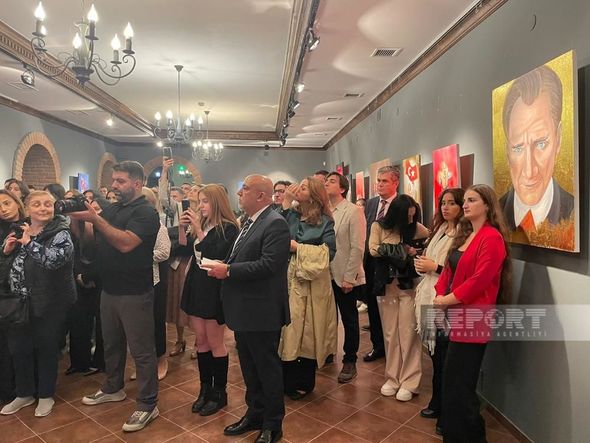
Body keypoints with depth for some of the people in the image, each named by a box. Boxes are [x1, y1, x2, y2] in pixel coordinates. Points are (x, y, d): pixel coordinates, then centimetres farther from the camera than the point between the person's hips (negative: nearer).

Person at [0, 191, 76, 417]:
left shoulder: (61, 234, -12)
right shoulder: (19, 231, 8)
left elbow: (53, 260, -31)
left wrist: (29, 242, -19)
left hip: (49, 305, -6)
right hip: (20, 303, 6)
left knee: (46, 349, 8)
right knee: (18, 348, 13)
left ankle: (46, 395, 28)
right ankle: (24, 393, 35)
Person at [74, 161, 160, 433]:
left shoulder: (146, 212, -14)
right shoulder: (111, 209, 10)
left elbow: (125, 243, -27)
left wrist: (95, 218, -28)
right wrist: (77, 218, -8)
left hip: (134, 294, -8)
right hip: (109, 290, 8)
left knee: (141, 351, 2)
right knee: (112, 344, 22)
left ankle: (148, 405, 14)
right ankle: (113, 388, 42)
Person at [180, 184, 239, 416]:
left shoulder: (228, 228, -12)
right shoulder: (200, 224, 9)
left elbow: (215, 256, -23)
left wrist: (199, 230, -23)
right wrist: (183, 228, -4)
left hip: (214, 290, -7)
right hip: (196, 286, 7)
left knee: (215, 343, 3)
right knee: (201, 342, 14)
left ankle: (219, 393, 18)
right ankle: (205, 389, 27)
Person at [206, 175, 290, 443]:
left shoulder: (275, 223, -17)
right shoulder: (249, 222, 13)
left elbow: (269, 264, -26)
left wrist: (229, 270, -21)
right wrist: (223, 267, -1)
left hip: (262, 312, -9)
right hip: (244, 310, 9)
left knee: (267, 368, 7)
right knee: (249, 367, 21)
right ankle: (255, 414, 39)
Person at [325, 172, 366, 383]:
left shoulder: (354, 211, -9)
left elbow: (357, 247, -13)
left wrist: (349, 277, -15)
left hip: (345, 277, -4)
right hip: (326, 275, 4)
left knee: (349, 320, 9)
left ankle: (349, 362, 23)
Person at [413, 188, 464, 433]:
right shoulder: (439, 229, 13)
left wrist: (435, 267, -13)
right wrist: (421, 263, 3)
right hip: (429, 297, 8)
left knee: (445, 358, 3)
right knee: (435, 354, 17)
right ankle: (437, 403, 33)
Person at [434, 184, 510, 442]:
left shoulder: (492, 238, -14)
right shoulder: (464, 234, 14)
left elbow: (479, 280, -20)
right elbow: (449, 269, 13)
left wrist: (447, 300, -13)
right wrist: (439, 294, -2)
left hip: (472, 318, -9)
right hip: (455, 315, 9)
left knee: (458, 382, 0)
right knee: (453, 380, 18)